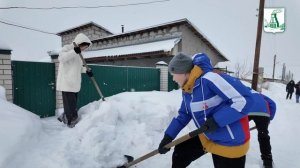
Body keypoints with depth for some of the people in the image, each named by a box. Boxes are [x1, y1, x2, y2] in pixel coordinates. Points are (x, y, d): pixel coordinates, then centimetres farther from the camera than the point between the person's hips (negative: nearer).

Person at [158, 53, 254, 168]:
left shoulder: (210, 79, -29)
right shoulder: (187, 90, 0)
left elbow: (245, 99, -29)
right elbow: (184, 115, 11)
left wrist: (217, 120, -29)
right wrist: (168, 136, 6)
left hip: (230, 142, -8)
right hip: (207, 137, 8)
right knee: (180, 153, 16)